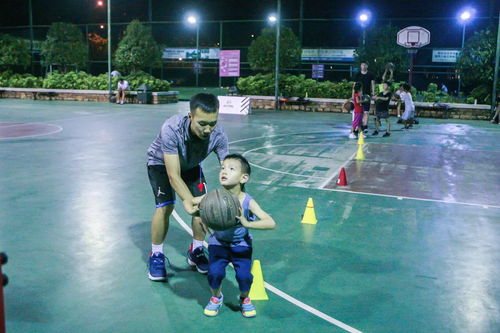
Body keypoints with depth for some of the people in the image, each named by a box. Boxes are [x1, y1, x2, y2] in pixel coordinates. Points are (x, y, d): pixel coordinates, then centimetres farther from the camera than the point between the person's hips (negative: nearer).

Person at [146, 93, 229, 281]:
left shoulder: (218, 135, -33)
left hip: (191, 165, 3)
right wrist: (189, 201, -57)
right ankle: (156, 256, 3)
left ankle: (196, 251, 14)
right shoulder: (171, 129, -43)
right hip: (161, 163, -3)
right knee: (165, 206, -19)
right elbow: (173, 175, -43)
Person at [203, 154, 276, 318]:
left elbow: (271, 223, -33)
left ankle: (244, 299, 22)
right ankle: (216, 297, 19)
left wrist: (247, 223, -46)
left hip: (241, 244, -1)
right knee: (214, 273, -16)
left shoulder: (248, 202, -26)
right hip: (218, 243, 1)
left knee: (244, 275, -14)